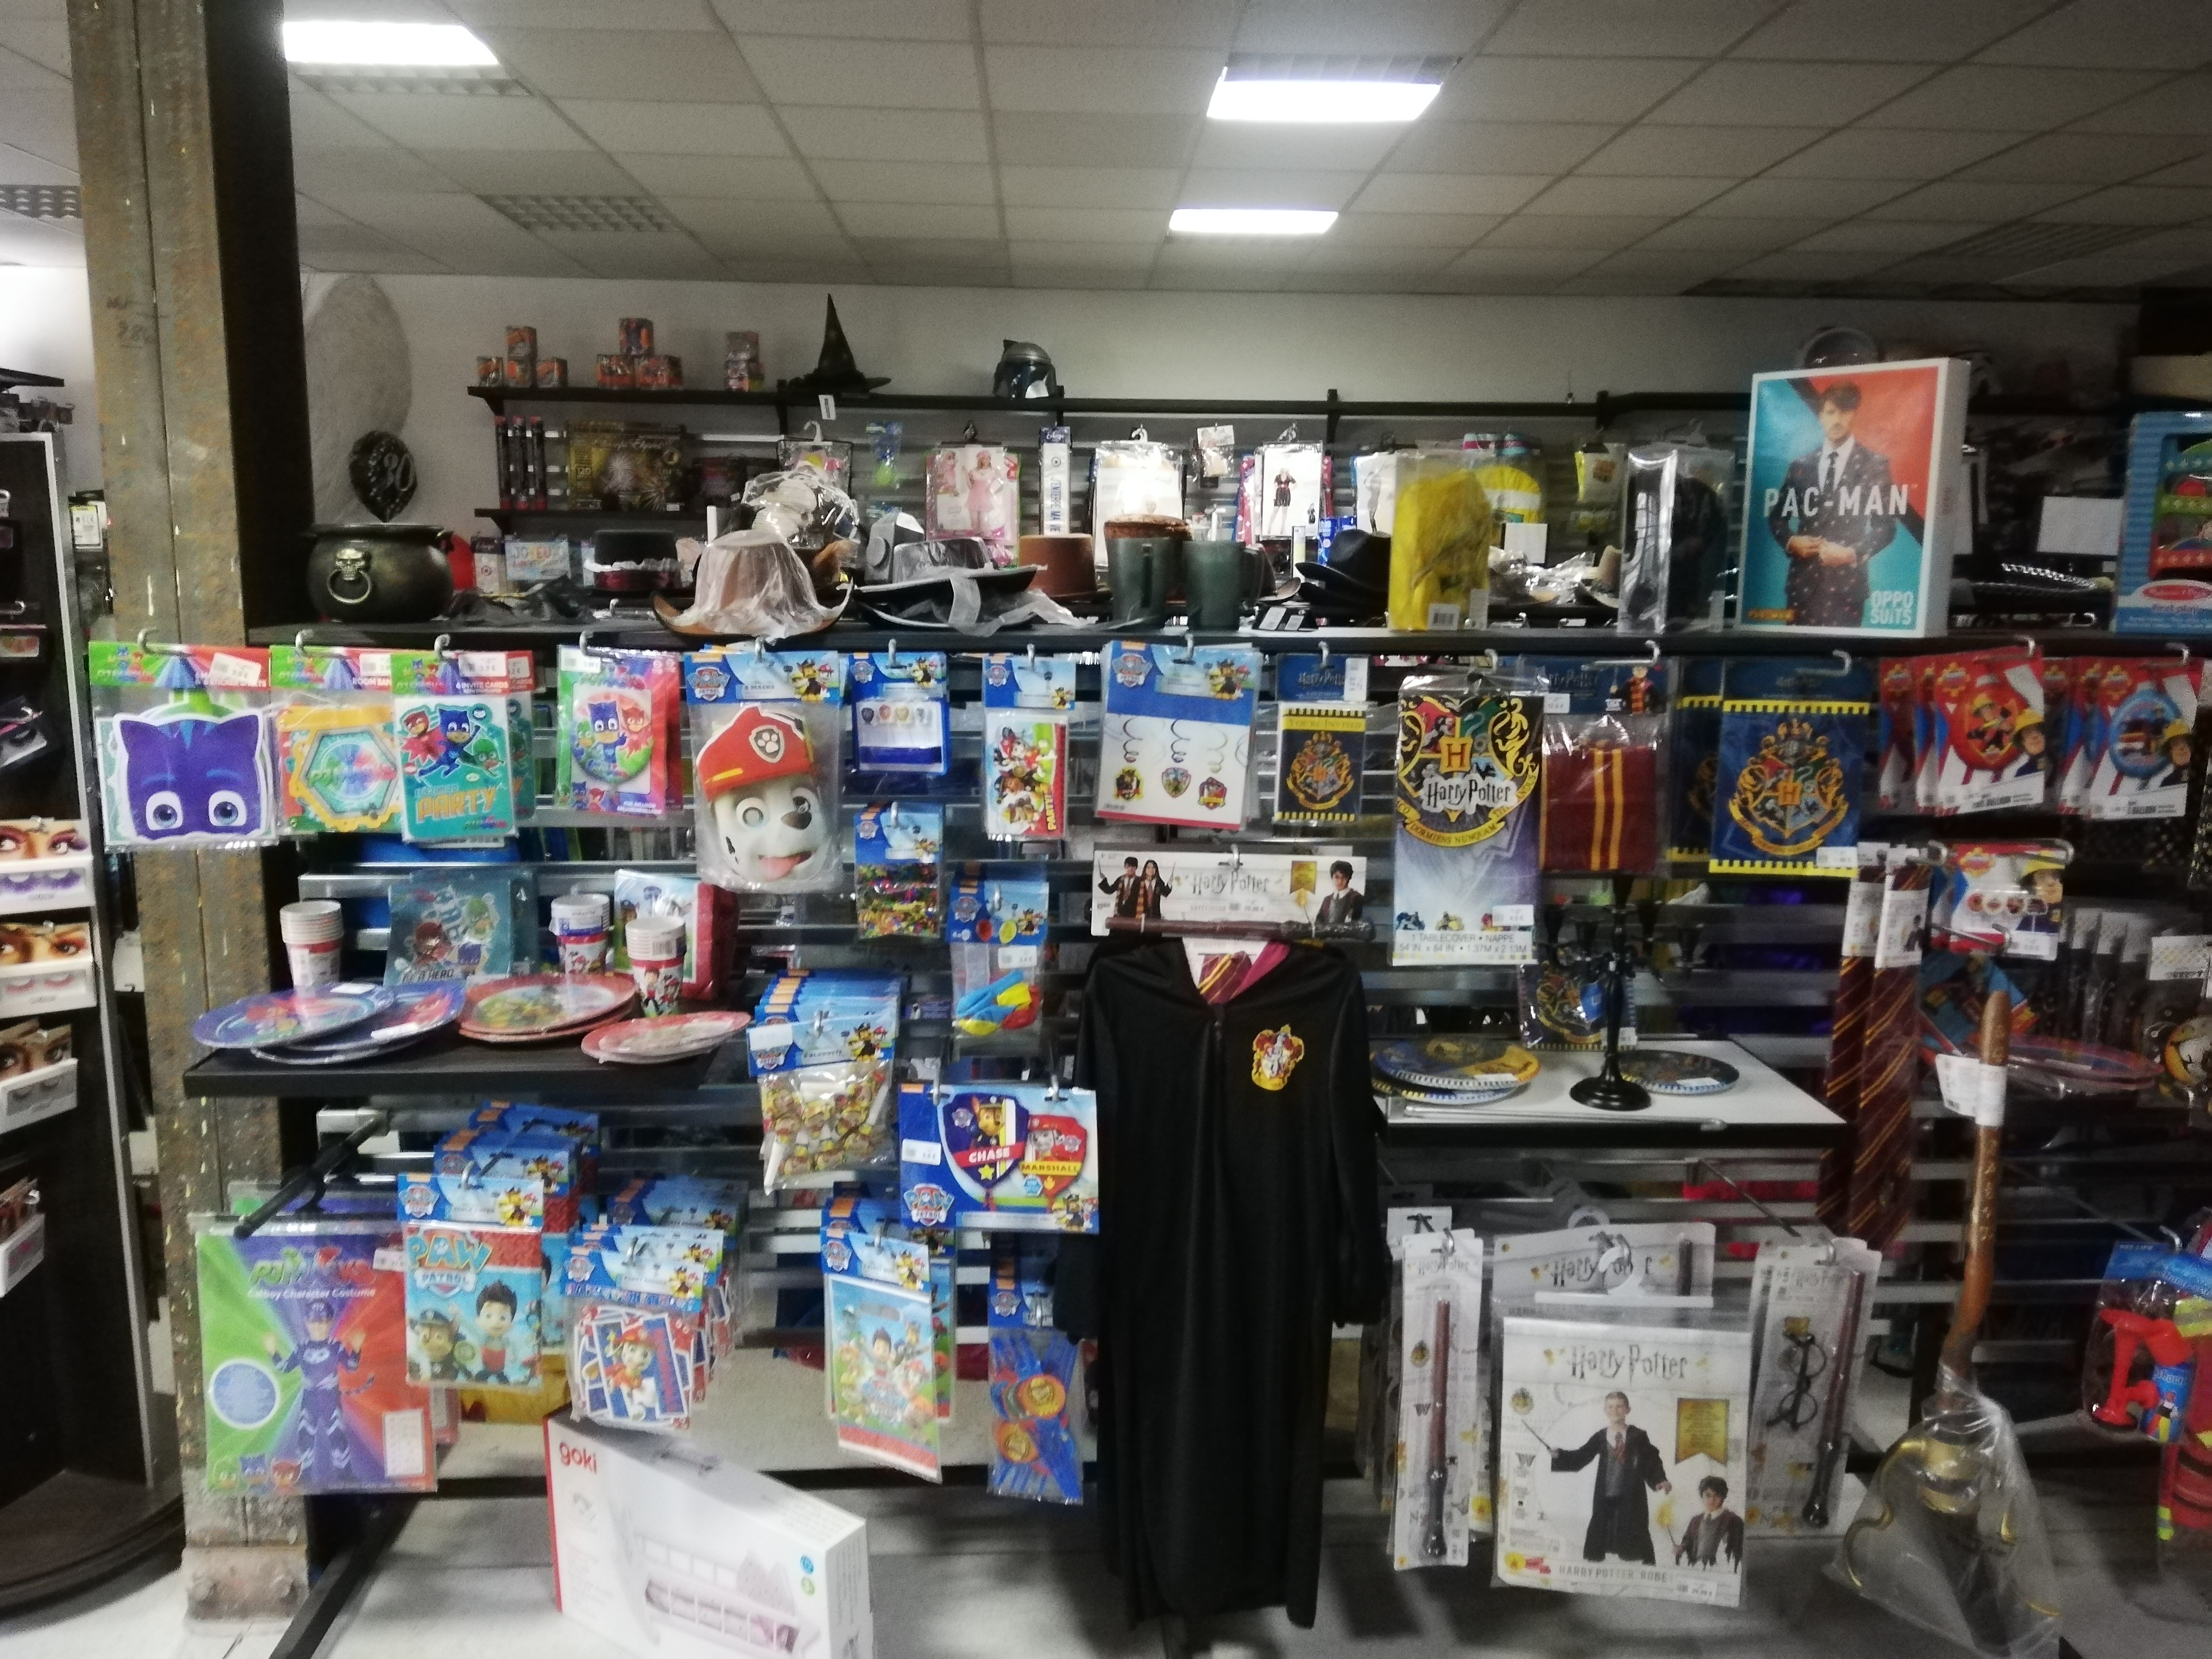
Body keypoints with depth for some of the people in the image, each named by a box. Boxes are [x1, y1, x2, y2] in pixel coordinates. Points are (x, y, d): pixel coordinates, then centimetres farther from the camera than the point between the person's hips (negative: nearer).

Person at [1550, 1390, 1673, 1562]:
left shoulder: (1638, 1437, 0)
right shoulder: (1600, 1437, 4)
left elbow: (1651, 1462, -1)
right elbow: (1580, 1457, 3)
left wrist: (1661, 1481, -16)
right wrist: (1559, 1457, -10)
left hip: (1630, 1498, -2)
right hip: (1605, 1498, 2)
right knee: (1598, 1533, 6)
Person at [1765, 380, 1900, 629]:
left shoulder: (1875, 465, 5)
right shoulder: (1801, 465, 13)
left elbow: (1886, 527, 1)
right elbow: (1776, 516, 18)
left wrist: (1852, 553, -14)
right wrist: (1791, 541, -2)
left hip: (1847, 581, -3)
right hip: (1803, 579, 3)